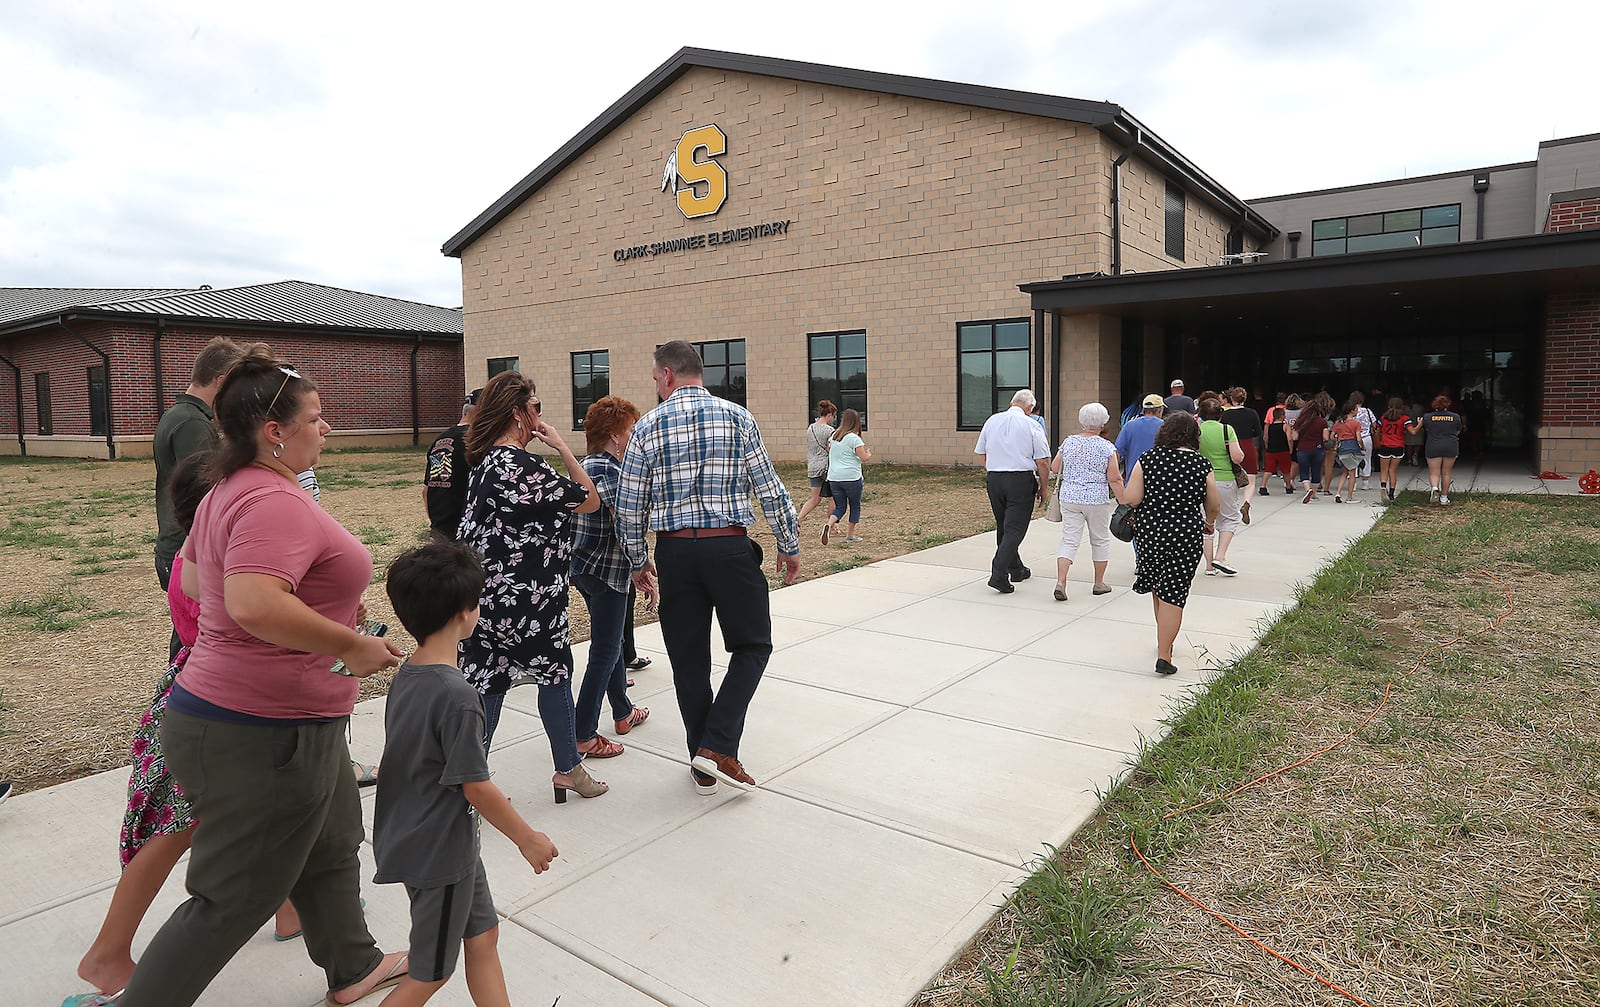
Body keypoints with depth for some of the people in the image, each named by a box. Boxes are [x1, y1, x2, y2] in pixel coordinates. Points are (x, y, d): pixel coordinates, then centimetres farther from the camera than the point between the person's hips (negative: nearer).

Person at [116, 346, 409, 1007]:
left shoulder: (229, 492, 9)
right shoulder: (277, 502, -24)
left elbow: (194, 581, 22)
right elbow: (253, 605, -38)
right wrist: (352, 646, -26)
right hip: (260, 734, -11)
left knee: (332, 847, 26)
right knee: (234, 898, 6)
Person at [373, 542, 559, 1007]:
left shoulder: (405, 676, -2)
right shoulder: (457, 696, -29)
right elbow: (475, 786, -23)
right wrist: (528, 839, -10)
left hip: (412, 839, 8)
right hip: (440, 852, -8)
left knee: (482, 936, 20)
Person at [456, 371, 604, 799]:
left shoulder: (486, 462, 9)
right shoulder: (522, 466, -21)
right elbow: (589, 500, -13)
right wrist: (561, 446, -8)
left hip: (490, 595, 8)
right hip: (525, 599, -8)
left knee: (488, 683, 12)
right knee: (556, 675, 9)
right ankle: (568, 769, 25)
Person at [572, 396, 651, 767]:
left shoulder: (586, 465, 11)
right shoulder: (609, 469, -19)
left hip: (583, 566, 10)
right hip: (606, 570, -10)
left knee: (610, 643, 22)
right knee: (605, 652, -1)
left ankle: (623, 713, 37)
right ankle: (584, 735, 6)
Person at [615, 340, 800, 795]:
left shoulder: (648, 426, 2)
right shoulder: (737, 417, -1)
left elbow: (629, 506, 3)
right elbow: (769, 489, -1)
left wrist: (638, 561, 18)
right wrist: (789, 547, 11)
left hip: (675, 551, 2)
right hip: (730, 548, -2)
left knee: (688, 657, 12)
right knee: (752, 645, 15)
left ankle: (703, 768, 23)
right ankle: (718, 746, 2)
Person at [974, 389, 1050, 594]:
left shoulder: (992, 421, 7)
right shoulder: (1032, 426, -5)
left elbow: (981, 453, 14)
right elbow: (1043, 462, -6)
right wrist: (1044, 487, 6)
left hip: (994, 478, 5)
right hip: (1021, 479, -5)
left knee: (1002, 527, 17)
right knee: (1015, 529, -4)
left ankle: (1016, 569, 30)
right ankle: (999, 574, -15)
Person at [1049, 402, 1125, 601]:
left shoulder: (1069, 442, 2)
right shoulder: (1107, 447, -7)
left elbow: (1054, 468, 9)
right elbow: (1114, 479, -9)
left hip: (1069, 498, 2)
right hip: (1097, 500, -2)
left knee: (1069, 540, 3)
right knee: (1100, 540, 14)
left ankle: (1060, 581, -11)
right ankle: (1099, 583, 23)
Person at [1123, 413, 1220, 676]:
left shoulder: (1148, 459, -5)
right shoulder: (1202, 464, -4)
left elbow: (1131, 499, -9)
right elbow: (1212, 506, 5)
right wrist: (1209, 524, 26)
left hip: (1150, 530, 2)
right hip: (1186, 534, -1)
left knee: (1158, 588, 20)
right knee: (1173, 595, 1)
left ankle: (1164, 641, 36)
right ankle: (1164, 655, 0)